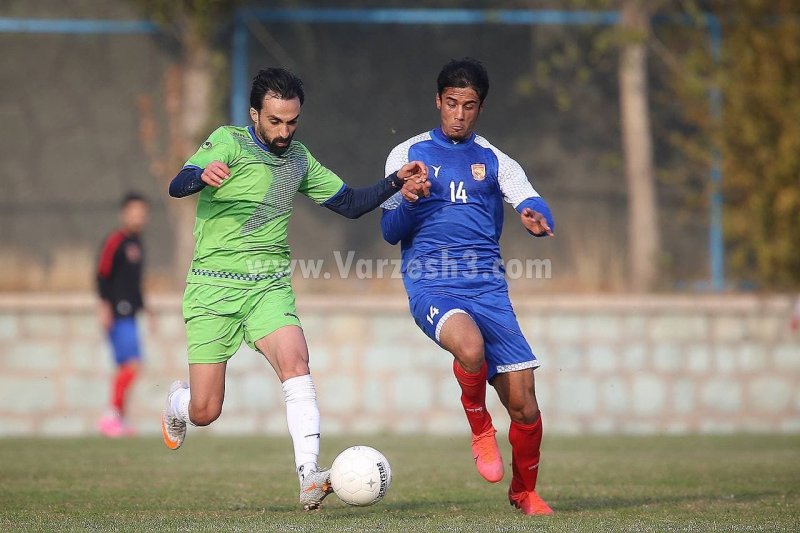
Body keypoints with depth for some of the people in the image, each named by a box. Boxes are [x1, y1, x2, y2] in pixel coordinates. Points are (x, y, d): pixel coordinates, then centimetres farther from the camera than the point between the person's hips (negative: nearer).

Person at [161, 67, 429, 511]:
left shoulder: (298, 159, 11)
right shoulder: (228, 142, -7)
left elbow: (350, 203, 19)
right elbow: (176, 186, -22)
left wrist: (395, 182, 3)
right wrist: (203, 176, -46)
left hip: (270, 287, 4)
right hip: (214, 287, -4)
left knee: (295, 363, -25)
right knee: (204, 412, -3)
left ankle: (309, 476, -30)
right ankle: (175, 403, 35)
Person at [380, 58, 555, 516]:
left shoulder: (495, 161, 14)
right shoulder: (409, 154, 10)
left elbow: (536, 208, -1)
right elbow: (390, 231, 6)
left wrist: (537, 218, -26)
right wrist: (409, 200, -16)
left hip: (488, 287, 2)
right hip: (431, 286, -2)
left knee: (523, 403, -5)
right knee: (471, 347, -35)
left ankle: (525, 491, 21)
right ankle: (480, 428, -6)